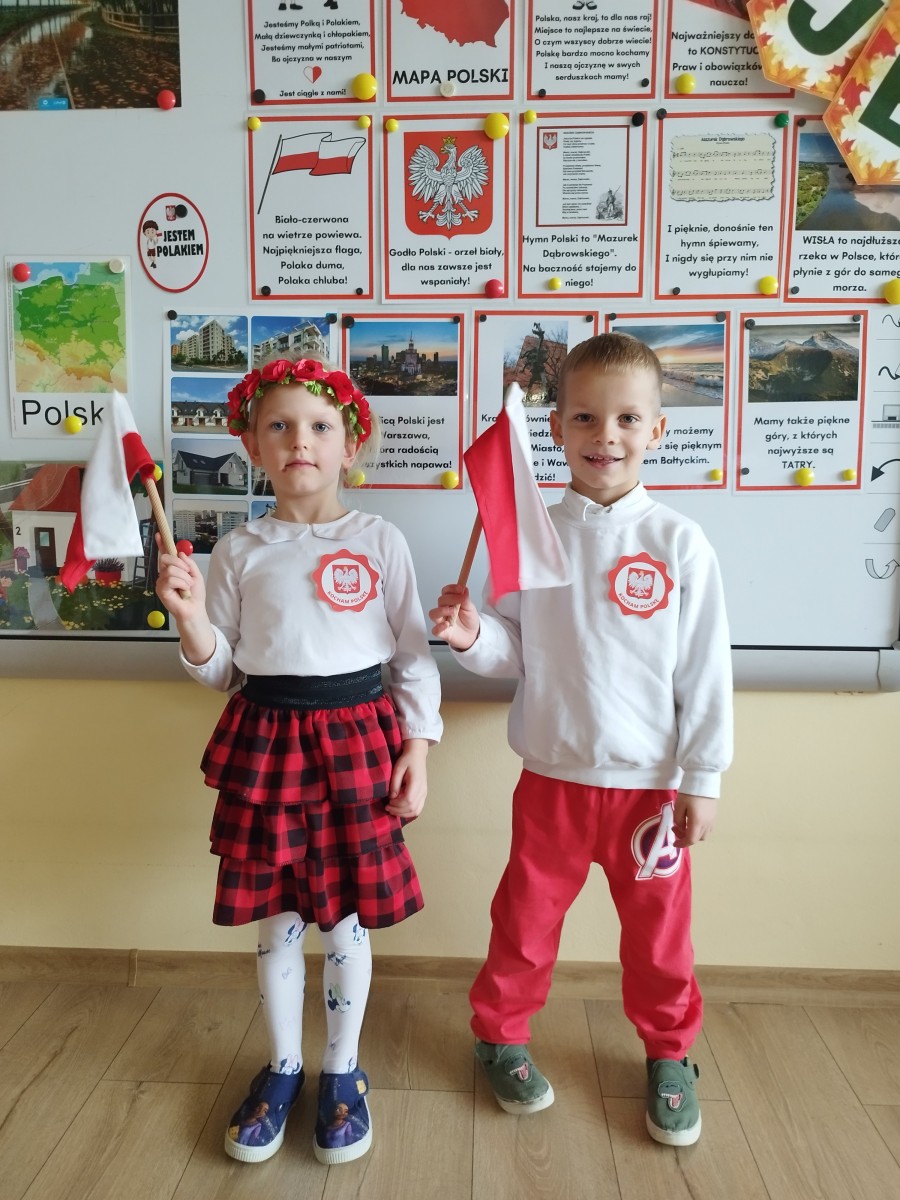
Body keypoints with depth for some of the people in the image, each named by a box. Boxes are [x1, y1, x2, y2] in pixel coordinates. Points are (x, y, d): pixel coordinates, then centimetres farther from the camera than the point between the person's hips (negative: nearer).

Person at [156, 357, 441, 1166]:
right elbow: (219, 670, 6)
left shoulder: (380, 541, -2)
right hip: (267, 741, 2)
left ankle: (343, 1071, 34)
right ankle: (283, 1066, 37)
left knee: (346, 917, 10)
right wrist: (189, 614, -12)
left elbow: (413, 654, 0)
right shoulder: (239, 551, 3)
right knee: (276, 916, 14)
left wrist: (417, 747, -5)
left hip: (357, 738, -1)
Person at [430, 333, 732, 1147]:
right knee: (526, 919, 17)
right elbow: (516, 653, 1)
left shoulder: (678, 543, -8)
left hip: (652, 782, -1)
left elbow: (706, 672, -5)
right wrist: (472, 636, -20)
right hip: (553, 778, 1)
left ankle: (669, 1055, 43)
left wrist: (703, 779, -4)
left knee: (659, 931, 16)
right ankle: (501, 1035, 43)